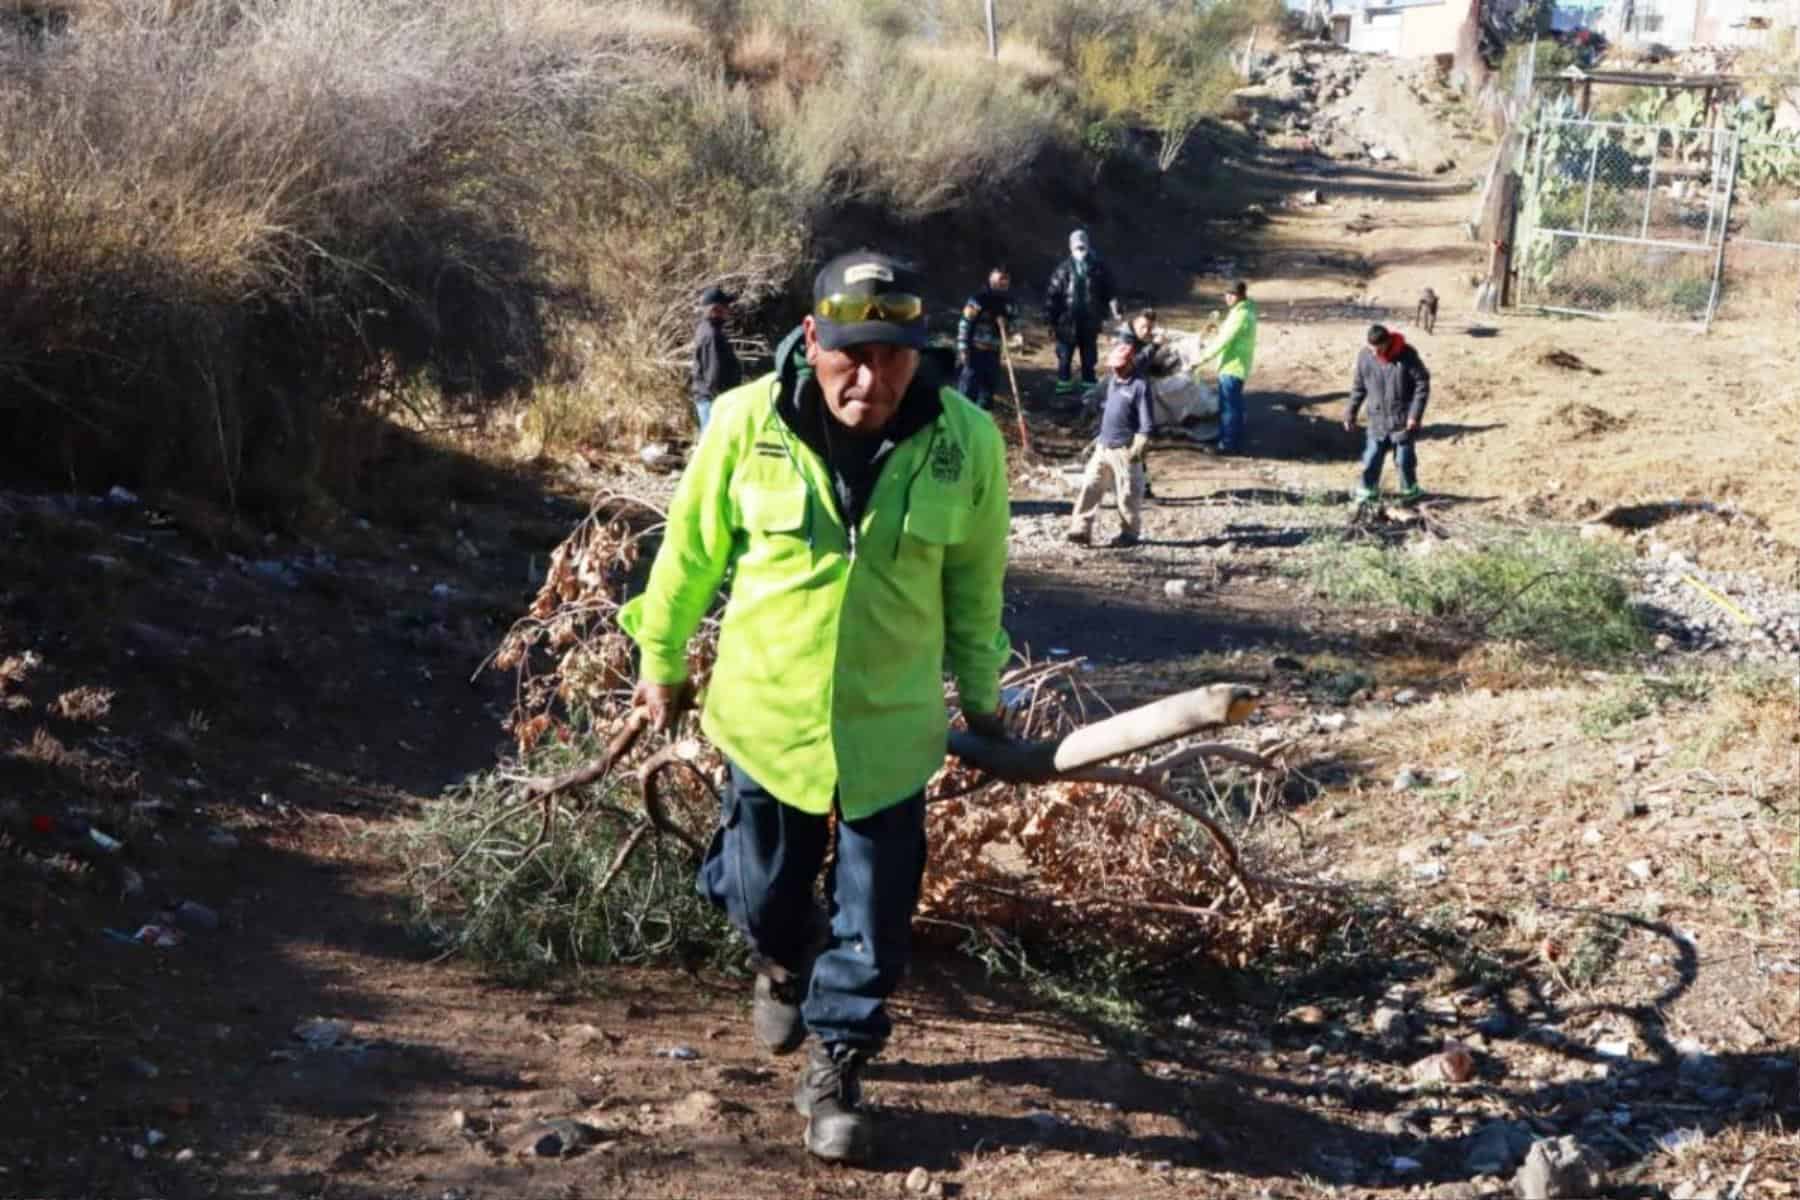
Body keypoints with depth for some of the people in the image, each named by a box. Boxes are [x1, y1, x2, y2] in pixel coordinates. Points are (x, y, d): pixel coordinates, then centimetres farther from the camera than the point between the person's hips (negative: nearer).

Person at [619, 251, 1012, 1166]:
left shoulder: (965, 441, -14)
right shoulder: (746, 421, -16)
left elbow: (973, 581, 1)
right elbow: (691, 550, -1)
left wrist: (981, 697, 12)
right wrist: (661, 660, 9)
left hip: (890, 724, 0)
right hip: (765, 711, 0)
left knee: (874, 919, 7)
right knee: (761, 892, 19)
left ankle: (834, 1068, 28)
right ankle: (781, 963, 53)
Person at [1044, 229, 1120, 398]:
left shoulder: (1098, 267, -2)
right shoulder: (1064, 268, -4)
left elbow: (1110, 290, 1)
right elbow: (1052, 293, -4)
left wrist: (1114, 311, -5)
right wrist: (1049, 316, -6)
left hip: (1090, 321, 1)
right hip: (1067, 320, -1)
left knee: (1089, 356, 11)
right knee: (1065, 354, 5)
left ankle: (1089, 385, 21)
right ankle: (1063, 384, 15)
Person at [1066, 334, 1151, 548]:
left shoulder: (1140, 385, -14)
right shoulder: (1112, 380, 10)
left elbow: (1146, 422, -15)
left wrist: (1138, 448, -21)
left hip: (1124, 450, -7)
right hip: (1103, 446, 7)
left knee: (1128, 494, 4)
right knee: (1090, 487, 2)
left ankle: (1129, 533, 17)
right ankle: (1081, 529, 3)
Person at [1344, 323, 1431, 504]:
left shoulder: (1406, 355, -16)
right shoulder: (1365, 356, -6)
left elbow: (1422, 384, -10)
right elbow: (1359, 386, 7)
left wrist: (1415, 415, -14)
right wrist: (1351, 413, 9)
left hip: (1402, 420, -3)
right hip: (1377, 419, 3)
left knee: (1404, 458, 6)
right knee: (1372, 457, 5)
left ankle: (1410, 491, 27)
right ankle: (1368, 489, 25)